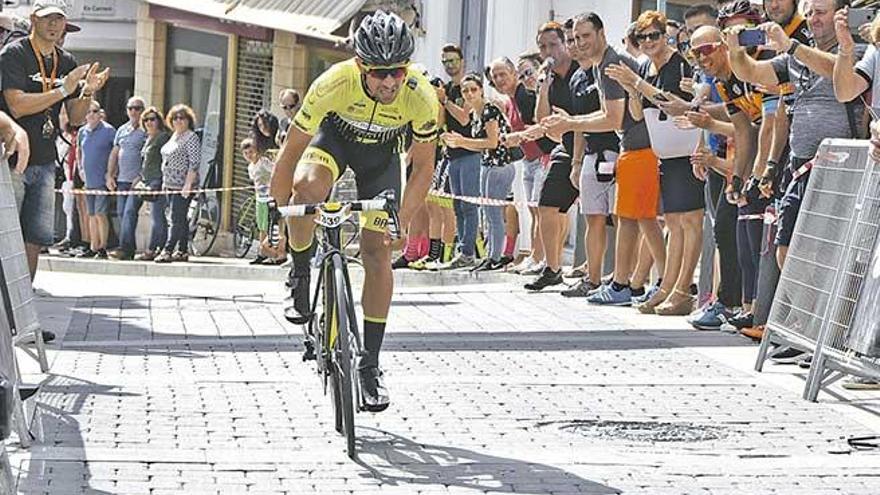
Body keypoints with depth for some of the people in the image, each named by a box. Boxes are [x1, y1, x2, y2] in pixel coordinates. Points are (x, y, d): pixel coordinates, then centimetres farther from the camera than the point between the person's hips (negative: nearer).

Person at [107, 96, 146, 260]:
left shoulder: (146, 130, -3)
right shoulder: (122, 130, 17)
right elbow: (114, 153, 22)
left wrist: (141, 177, -15)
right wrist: (110, 175, 14)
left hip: (138, 180, -7)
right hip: (122, 179, 7)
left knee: (130, 212, -16)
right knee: (121, 213, 7)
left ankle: (125, 248, -20)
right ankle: (129, 249, 14)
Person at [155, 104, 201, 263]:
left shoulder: (191, 137, -9)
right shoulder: (174, 137, 18)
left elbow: (194, 163, -16)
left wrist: (188, 184, -21)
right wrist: (165, 181, 21)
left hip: (183, 186, -9)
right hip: (171, 185, 9)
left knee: (176, 219, -12)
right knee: (180, 219, 11)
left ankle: (168, 251, -16)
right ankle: (183, 251, 14)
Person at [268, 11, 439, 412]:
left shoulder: (420, 97, -33)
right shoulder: (333, 84, -37)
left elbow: (423, 167, -17)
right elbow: (290, 153, -27)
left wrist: (400, 225, -24)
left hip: (382, 154, 1)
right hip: (335, 136, -1)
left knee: (377, 250, -8)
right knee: (307, 187, -36)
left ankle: (370, 364, 2)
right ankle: (300, 278, -9)